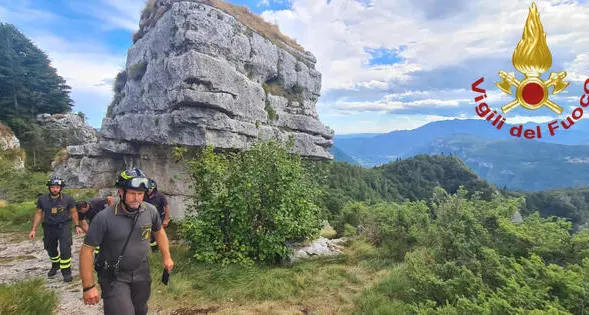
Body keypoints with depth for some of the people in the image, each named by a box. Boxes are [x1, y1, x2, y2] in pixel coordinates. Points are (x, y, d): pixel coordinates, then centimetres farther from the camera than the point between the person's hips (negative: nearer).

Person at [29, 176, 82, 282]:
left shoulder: (68, 199, -11)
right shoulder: (42, 199, -5)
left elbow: (73, 212, 1)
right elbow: (38, 214, 5)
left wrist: (77, 226, -1)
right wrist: (33, 230, 4)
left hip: (64, 226, -3)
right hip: (49, 227, 3)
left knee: (65, 249, -13)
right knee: (51, 249, 18)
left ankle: (66, 271, 3)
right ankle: (55, 266, 45)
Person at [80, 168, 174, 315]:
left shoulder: (151, 211, -12)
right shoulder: (104, 218, -23)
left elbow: (159, 231, 8)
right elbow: (87, 250, -15)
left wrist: (166, 257, 9)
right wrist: (88, 286, -14)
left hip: (141, 274, 4)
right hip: (114, 278, -4)